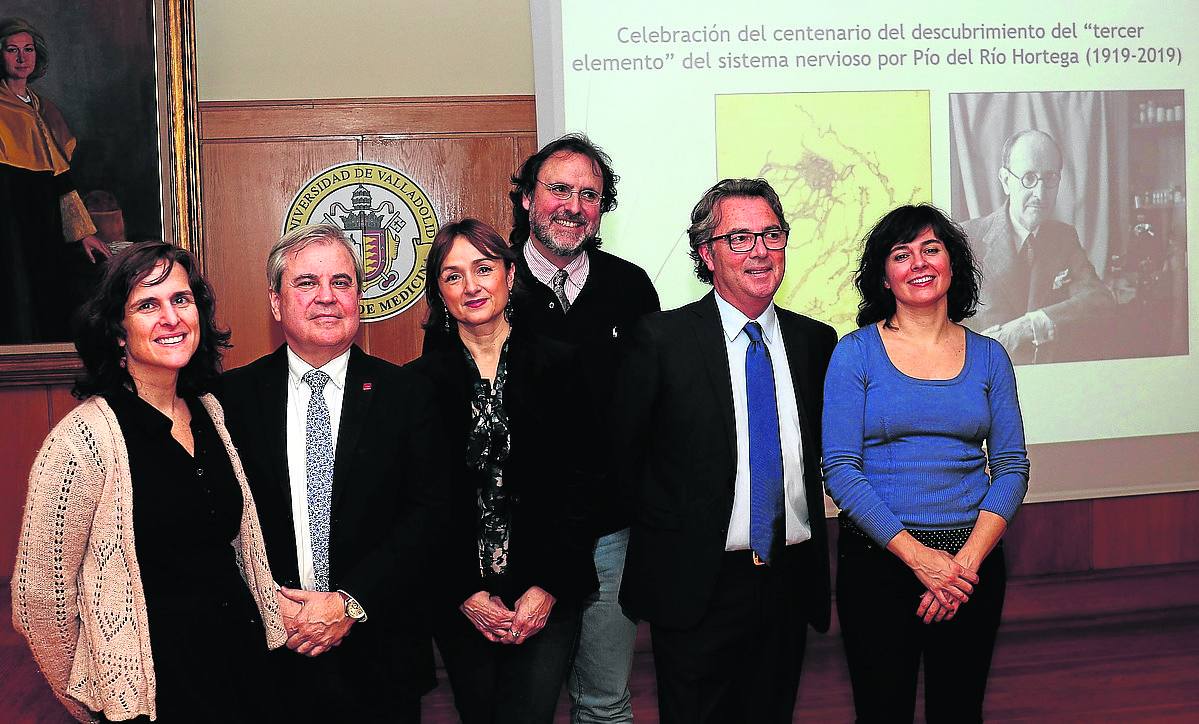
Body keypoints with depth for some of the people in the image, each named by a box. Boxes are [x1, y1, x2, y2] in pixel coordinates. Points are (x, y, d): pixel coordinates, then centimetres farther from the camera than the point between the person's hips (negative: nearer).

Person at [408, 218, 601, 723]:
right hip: (459, 600, 1)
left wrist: (549, 587, -7)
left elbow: (580, 483, -1)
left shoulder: (559, 366, 0)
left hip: (547, 597, -1)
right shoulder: (421, 380, 0)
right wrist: (465, 593, -5)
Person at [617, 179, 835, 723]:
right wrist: (665, 541, 3)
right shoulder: (663, 339, -8)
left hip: (791, 581, 4)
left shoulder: (816, 341, 6)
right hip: (698, 587, -4)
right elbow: (623, 453, -3)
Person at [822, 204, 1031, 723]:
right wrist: (918, 556, -16)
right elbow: (840, 469, -9)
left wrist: (968, 559, -11)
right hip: (877, 560, -2)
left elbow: (1011, 465, 3)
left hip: (973, 565, 3)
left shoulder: (988, 357, 6)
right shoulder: (855, 353, -3)